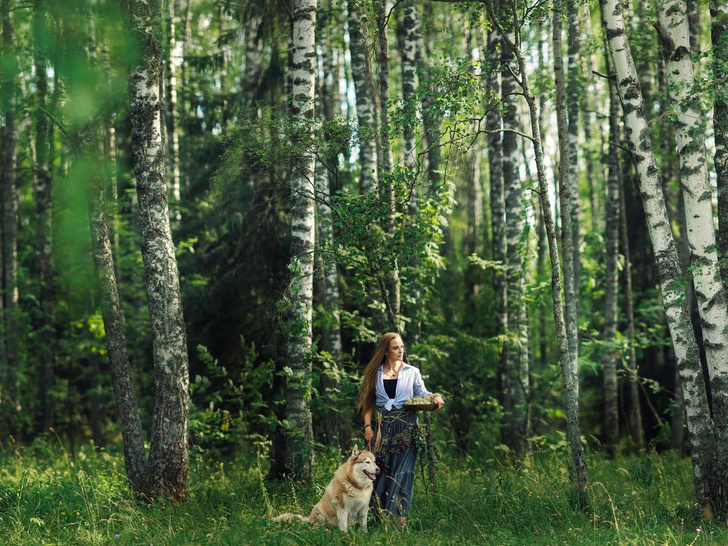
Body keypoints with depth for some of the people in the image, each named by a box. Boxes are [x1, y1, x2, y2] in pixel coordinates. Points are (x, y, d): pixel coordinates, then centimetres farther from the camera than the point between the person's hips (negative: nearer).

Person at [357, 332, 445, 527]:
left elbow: (422, 393, 10)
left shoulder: (412, 372, 10)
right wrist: (368, 426, 0)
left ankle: (401, 518, -8)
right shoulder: (375, 373, 9)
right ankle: (380, 515, 4)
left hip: (407, 428, -1)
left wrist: (435, 397, -12)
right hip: (383, 427, 1)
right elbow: (369, 402, 10)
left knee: (403, 471, -6)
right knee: (381, 469, -1)